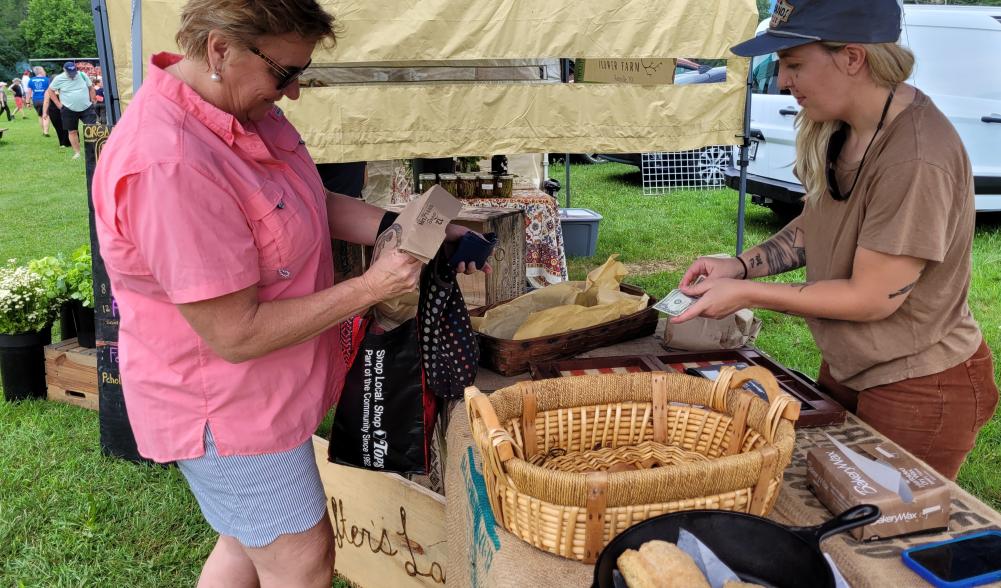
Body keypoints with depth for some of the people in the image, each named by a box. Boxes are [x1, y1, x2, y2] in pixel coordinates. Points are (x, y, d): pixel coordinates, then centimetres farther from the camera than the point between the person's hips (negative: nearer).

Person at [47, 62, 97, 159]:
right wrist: (58, 104, -2)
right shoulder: (59, 79, -5)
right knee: (72, 131, 4)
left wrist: (92, 101, 3)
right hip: (69, 110, -1)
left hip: (87, 108, 1)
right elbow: (50, 91, 4)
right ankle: (77, 152, 13)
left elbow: (91, 87, 11)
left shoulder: (82, 75, -1)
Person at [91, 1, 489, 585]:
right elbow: (235, 335, -28)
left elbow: (313, 202, 9)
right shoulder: (169, 168, -33)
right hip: (225, 406, -9)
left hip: (259, 392, 9)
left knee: (252, 541, 25)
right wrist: (371, 287, -24)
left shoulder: (246, 108, -3)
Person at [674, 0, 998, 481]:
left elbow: (873, 298, -25)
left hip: (919, 390, -8)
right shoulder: (840, 131, -3)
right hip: (845, 369, 8)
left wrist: (747, 293, -20)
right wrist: (741, 265, -5)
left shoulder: (916, 160, -30)